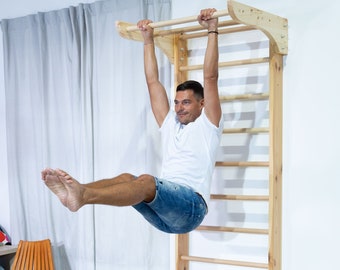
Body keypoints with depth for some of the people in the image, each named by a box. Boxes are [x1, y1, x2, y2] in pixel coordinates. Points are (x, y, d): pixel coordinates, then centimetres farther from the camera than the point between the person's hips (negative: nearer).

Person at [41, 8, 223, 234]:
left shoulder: (207, 125, 10)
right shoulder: (170, 124, 26)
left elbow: (210, 77, 1)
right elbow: (153, 81, 27)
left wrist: (212, 31, 1)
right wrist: (148, 40, 28)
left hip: (190, 207, -6)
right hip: (163, 211, 6)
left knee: (147, 182, -34)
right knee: (126, 178, -22)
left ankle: (83, 195, -58)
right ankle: (76, 191, -49)